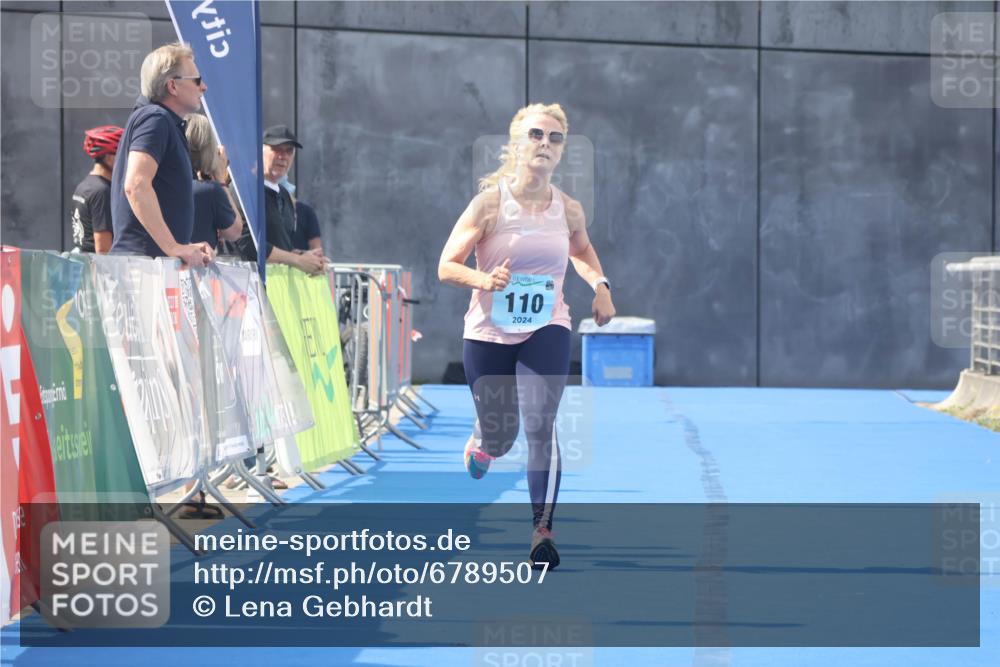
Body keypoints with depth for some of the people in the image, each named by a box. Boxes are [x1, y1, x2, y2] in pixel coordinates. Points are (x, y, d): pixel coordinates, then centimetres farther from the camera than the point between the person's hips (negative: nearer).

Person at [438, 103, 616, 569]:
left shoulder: (568, 210, -2)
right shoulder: (490, 202, -12)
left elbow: (582, 250, 21)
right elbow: (446, 267, -11)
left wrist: (600, 285, 2)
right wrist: (486, 280, -31)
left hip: (547, 330, 1)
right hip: (488, 333, -1)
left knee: (540, 427, -17)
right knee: (499, 439, 9)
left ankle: (543, 529, -10)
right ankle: (480, 442, 48)